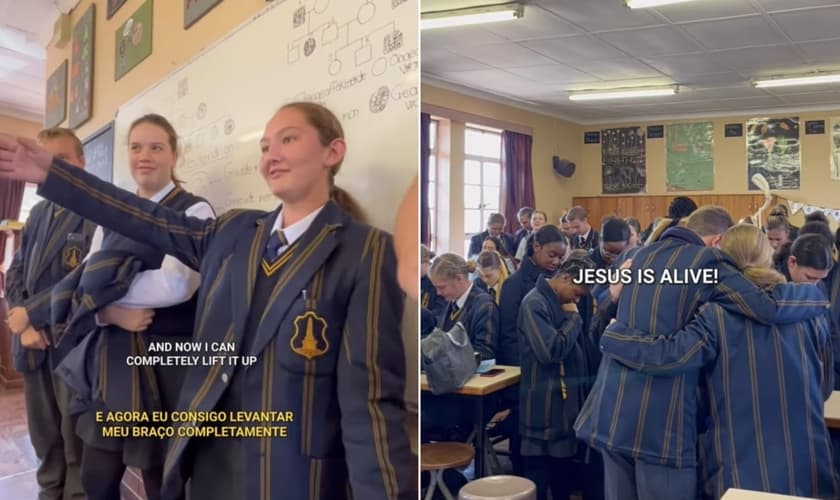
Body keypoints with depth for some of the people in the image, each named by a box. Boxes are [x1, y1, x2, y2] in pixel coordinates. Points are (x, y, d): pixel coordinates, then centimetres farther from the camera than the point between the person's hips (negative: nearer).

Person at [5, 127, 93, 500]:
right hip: (33, 342, 7)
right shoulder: (39, 212, 14)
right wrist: (21, 324, -4)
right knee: (44, 437, 16)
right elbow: (16, 272, 12)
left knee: (77, 440, 6)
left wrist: (29, 313, -12)